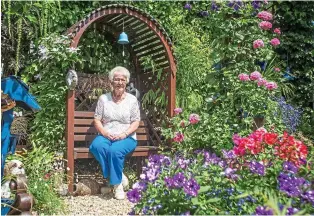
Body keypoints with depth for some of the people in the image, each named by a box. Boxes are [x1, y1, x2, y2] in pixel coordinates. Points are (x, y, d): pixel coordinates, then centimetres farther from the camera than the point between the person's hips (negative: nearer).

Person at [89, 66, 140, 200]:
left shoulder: (132, 100, 4)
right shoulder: (103, 98, 8)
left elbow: (136, 122, 0)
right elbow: (97, 120, 5)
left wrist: (124, 134, -16)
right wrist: (104, 133, -13)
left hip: (127, 138, -2)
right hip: (106, 136, 2)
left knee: (115, 150, -35)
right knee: (97, 146, -32)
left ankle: (117, 183, -14)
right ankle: (120, 177, -21)